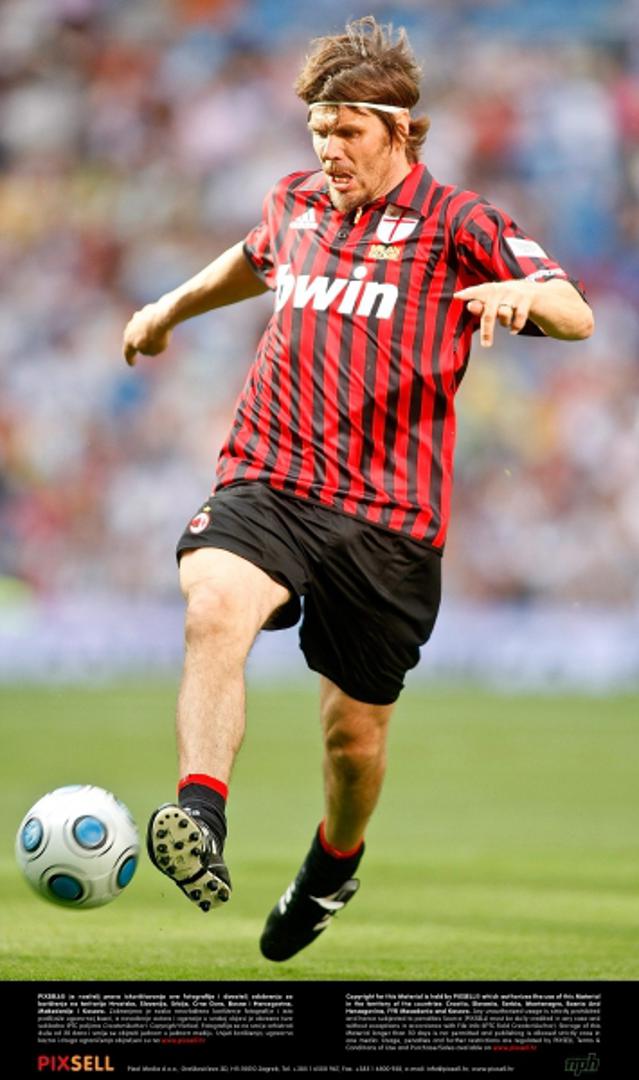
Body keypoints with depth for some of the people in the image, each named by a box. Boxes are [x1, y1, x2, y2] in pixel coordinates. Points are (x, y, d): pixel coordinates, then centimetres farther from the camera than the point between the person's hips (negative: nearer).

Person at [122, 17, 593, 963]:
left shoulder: (454, 222, 0)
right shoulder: (297, 204, 14)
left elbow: (575, 314, -11)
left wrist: (521, 292, -32)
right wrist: (174, 307, 49)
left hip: (389, 512, -2)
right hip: (266, 481, 2)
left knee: (356, 724, 6)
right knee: (214, 604, -31)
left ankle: (336, 865, 38)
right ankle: (201, 820, -43)